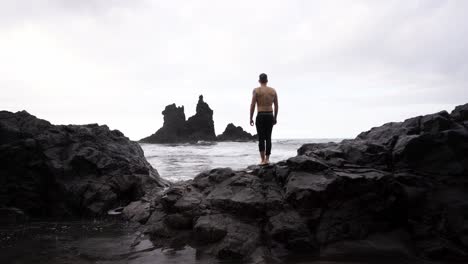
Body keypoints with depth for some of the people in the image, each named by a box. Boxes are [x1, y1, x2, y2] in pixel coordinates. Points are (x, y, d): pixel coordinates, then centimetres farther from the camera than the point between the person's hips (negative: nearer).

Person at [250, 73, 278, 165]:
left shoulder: (256, 90, -4)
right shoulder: (273, 90, 7)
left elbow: (252, 105, -7)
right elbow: (276, 106, 8)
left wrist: (251, 118, 0)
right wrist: (275, 118, 17)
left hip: (260, 116, -3)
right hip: (270, 116, 3)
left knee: (261, 139, 0)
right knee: (268, 138, 10)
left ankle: (263, 160, -2)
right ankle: (267, 159, 12)